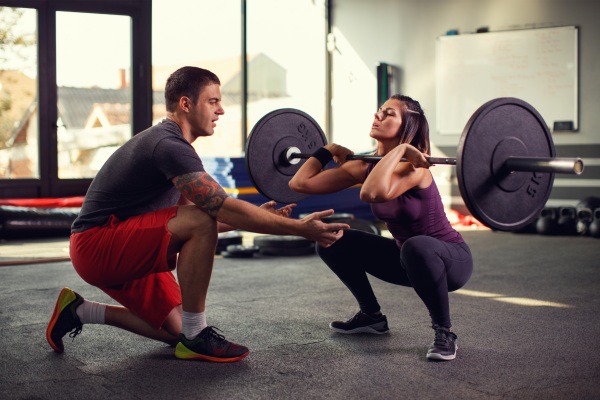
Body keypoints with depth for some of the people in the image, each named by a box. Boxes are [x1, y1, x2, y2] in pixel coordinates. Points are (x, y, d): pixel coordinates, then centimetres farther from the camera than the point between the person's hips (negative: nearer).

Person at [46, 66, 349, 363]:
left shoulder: (168, 143, 13)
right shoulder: (169, 146, -21)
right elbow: (223, 208, -29)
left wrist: (258, 216, 7)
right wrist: (299, 228, -28)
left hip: (121, 250, 10)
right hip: (98, 243, -10)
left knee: (176, 330, 7)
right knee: (199, 221, -28)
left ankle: (79, 311, 19)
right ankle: (196, 337, -18)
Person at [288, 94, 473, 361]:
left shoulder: (413, 167, -27)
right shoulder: (366, 166, -7)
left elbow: (372, 193, -49)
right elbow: (300, 183, -8)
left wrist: (400, 149, -39)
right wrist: (329, 150, -1)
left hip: (450, 259, -7)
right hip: (407, 256, 7)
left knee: (417, 246, -41)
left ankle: (445, 332, -18)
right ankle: (371, 316, 19)